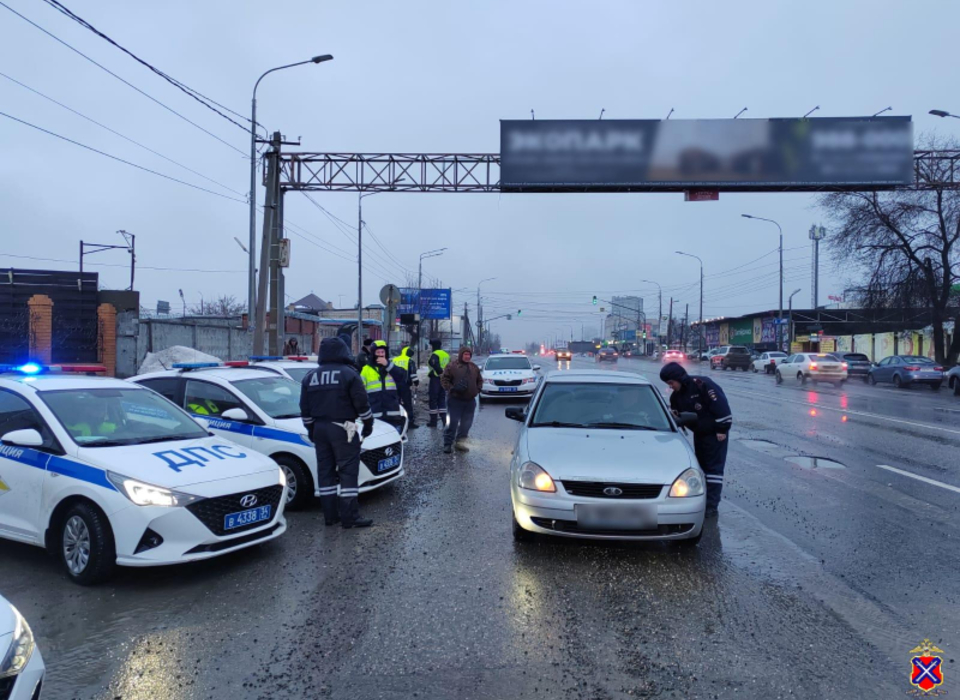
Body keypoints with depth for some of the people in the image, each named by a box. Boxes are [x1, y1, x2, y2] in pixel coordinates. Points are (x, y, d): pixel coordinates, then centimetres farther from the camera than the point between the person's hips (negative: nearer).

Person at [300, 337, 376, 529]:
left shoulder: (310, 376, 9)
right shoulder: (348, 373, -8)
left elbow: (305, 409, 14)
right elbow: (362, 403, -9)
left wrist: (311, 429, 24)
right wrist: (368, 423, 4)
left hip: (320, 428, 6)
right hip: (342, 429, -6)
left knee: (325, 471, 10)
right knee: (348, 471, -5)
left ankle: (330, 515, 14)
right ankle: (350, 517, -6)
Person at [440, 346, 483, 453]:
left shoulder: (474, 367, 12)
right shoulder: (452, 366, -5)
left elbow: (479, 380, 22)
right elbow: (444, 379, -6)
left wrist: (477, 389, 6)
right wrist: (452, 388, -17)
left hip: (470, 400, 5)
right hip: (455, 400, -5)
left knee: (467, 423, 8)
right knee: (453, 422, -6)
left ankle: (460, 441, 22)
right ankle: (448, 444, 2)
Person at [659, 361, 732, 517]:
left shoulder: (702, 385, -24)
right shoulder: (676, 395, 1)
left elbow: (721, 406, -24)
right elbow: (676, 415, 12)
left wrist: (722, 429, -22)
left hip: (715, 432, -8)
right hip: (699, 433, 8)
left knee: (714, 468, -6)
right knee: (701, 465, 14)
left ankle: (711, 506, -5)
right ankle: (703, 500, 25)